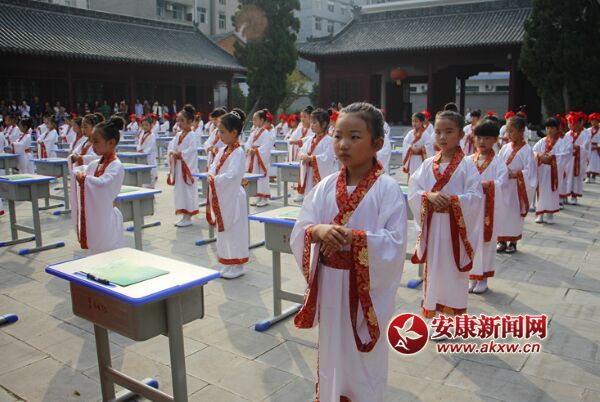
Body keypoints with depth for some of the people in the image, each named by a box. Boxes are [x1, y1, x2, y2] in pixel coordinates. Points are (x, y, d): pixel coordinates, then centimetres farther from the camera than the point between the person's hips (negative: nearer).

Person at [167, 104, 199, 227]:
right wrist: (172, 153, -10)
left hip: (187, 167, -8)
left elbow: (191, 150, -20)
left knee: (187, 191, -3)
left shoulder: (191, 135, -11)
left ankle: (188, 218, 4)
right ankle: (184, 216, 21)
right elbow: (171, 146, 10)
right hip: (178, 167, 8)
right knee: (179, 190, 12)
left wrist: (179, 154, -19)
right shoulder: (178, 135, 13)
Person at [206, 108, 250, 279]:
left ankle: (237, 266, 11)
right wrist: (211, 176, -7)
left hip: (232, 197, -9)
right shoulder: (223, 150, 10)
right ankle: (228, 264, 27)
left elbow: (231, 175, -25)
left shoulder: (238, 152, -16)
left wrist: (215, 179, -20)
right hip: (220, 197, 9)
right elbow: (213, 168, 12)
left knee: (234, 231, 0)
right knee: (223, 230, 15)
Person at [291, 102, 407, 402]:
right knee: (330, 352, 20)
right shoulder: (325, 186, 0)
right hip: (329, 284, 4)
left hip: (366, 287, -4)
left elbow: (395, 243, -18)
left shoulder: (387, 189, -12)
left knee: (364, 360, 12)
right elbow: (298, 233, -2)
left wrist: (353, 238, -29)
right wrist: (318, 230, -23)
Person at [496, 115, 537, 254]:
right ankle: (502, 240, 18)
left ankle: (513, 241, 18)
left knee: (514, 214, 4)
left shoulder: (526, 150, -7)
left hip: (516, 188, -4)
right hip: (502, 186, 4)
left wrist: (514, 174, -19)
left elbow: (529, 172, -10)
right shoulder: (505, 148, 5)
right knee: (501, 212, 6)